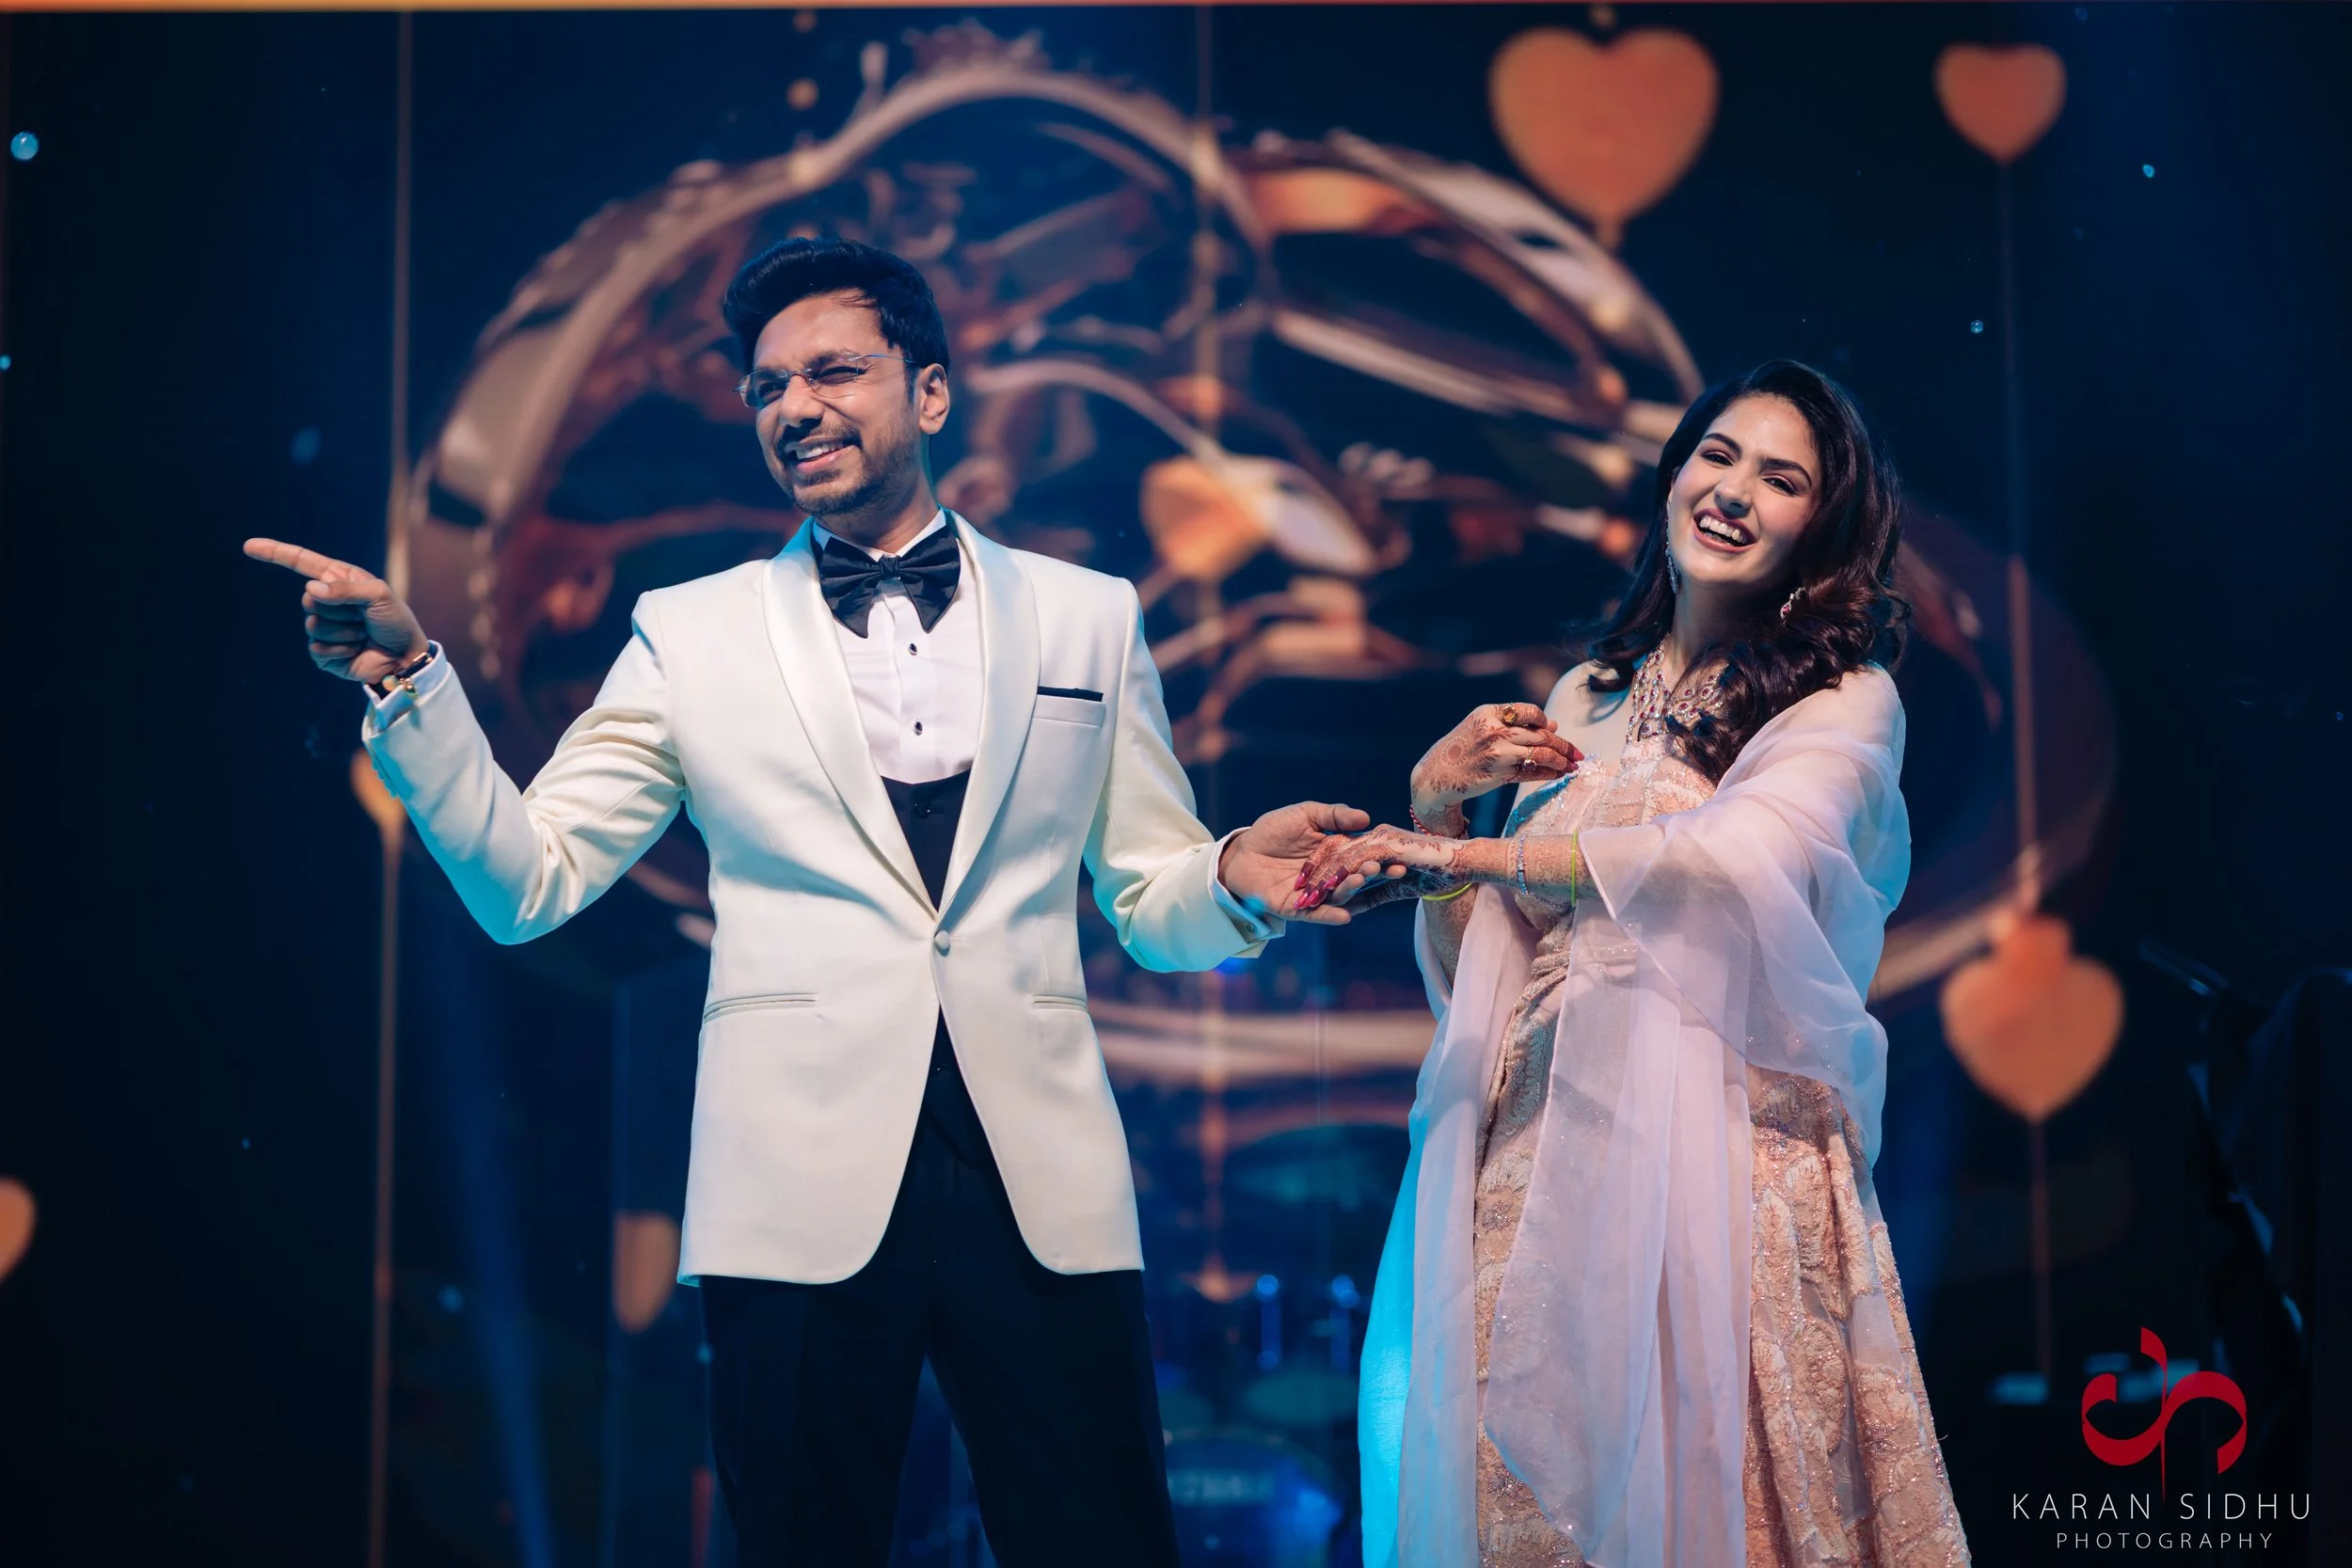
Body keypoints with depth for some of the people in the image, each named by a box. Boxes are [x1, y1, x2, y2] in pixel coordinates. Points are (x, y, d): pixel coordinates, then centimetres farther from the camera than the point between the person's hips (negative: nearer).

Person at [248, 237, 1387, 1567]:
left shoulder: (1087, 617, 13)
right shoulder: (692, 634, 11)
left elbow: (1151, 905, 13)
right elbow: (527, 881, 4)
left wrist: (1238, 878, -9)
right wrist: (409, 683, -9)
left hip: (1044, 1189, 1)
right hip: (805, 1196, 0)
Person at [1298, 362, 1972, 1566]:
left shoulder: (1845, 699, 2)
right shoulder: (1586, 700, 16)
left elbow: (1748, 854, -20)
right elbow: (1478, 974, 17)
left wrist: (1467, 851, -16)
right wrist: (1436, 800, 0)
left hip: (1712, 1165, -4)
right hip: (1539, 1162, 4)